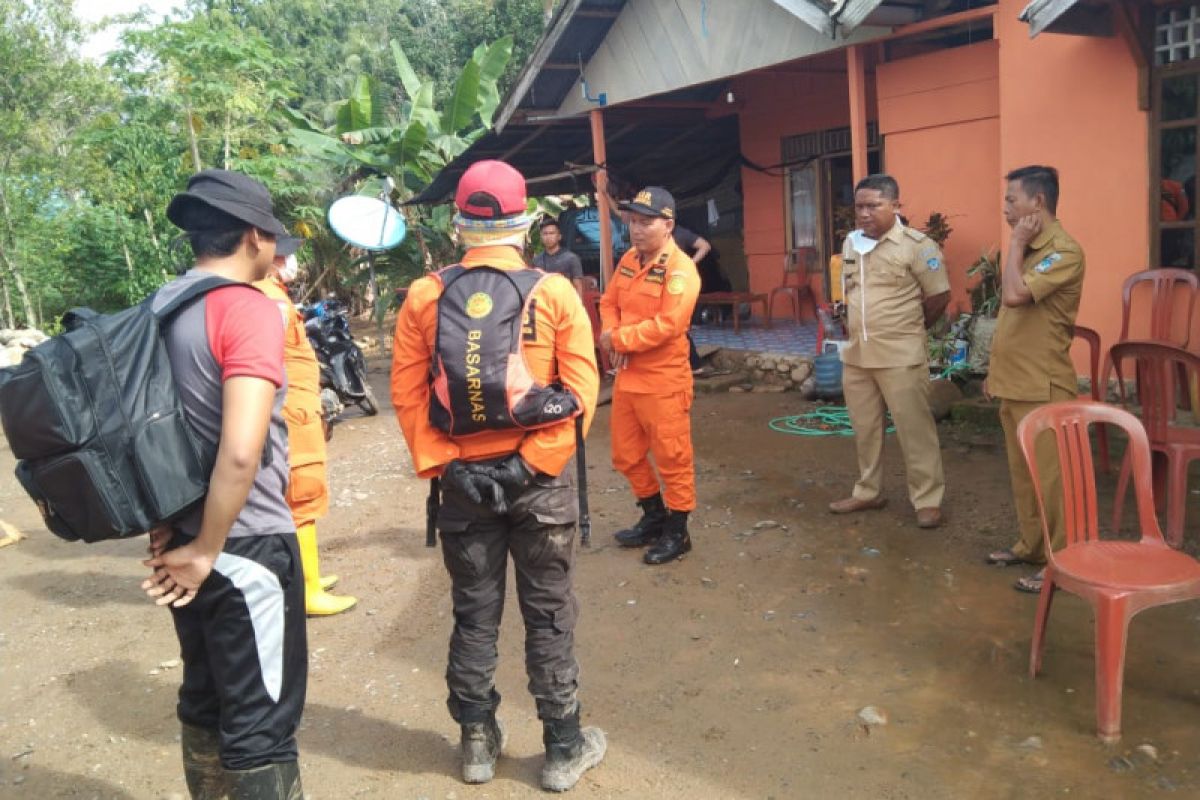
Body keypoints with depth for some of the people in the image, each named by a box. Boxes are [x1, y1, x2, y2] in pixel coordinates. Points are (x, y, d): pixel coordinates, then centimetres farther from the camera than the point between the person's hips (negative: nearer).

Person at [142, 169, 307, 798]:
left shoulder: (158, 309, 8)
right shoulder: (248, 309, -18)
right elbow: (241, 452, -27)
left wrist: (167, 527, 15)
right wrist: (208, 551, -15)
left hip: (183, 539, 8)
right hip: (244, 544, -8)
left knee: (204, 698, 20)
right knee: (262, 717, 4)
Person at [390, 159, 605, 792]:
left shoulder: (424, 297, -3)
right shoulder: (554, 293, -7)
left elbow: (407, 393, -5)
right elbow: (580, 389, -10)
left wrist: (440, 465, 0)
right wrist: (534, 462, -4)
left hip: (462, 480, 2)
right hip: (539, 480, -2)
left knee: (474, 614, 16)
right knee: (549, 617, 10)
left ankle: (477, 742, 30)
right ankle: (564, 748, 22)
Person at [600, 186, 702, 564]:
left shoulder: (680, 269, -17)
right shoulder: (628, 260, 9)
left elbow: (667, 324, -25)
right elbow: (609, 303, 13)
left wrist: (618, 339, -17)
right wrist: (610, 336, -8)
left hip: (663, 381, -8)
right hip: (626, 376, 8)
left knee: (672, 458, 4)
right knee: (626, 455, 18)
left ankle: (677, 532, 20)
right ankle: (654, 516, 36)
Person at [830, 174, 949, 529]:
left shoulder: (917, 245, -9)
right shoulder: (850, 243, 10)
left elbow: (939, 296, -5)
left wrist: (908, 330, 6)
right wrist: (854, 326, 15)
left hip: (901, 357, -6)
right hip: (856, 355, 6)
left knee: (915, 430, 0)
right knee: (864, 430, 15)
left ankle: (928, 500, 10)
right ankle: (868, 491, 28)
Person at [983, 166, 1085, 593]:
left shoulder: (1063, 251, -16)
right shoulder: (1031, 249, 14)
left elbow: (1013, 296, -28)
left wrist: (1015, 243, -14)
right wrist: (996, 368, 20)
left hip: (1042, 386, -9)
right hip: (1016, 383, 9)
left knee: (1048, 475, -2)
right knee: (1022, 472, 16)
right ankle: (1030, 545, 28)